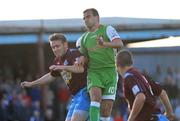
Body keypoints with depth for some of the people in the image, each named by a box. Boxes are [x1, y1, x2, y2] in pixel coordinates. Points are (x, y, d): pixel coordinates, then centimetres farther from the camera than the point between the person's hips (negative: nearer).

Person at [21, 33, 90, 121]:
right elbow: (51, 76, 31)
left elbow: (81, 68, -30)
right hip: (75, 96, 9)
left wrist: (63, 67, -43)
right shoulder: (58, 61, 14)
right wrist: (31, 83, 34)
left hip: (84, 91, -9)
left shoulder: (74, 54, -12)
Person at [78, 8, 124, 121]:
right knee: (95, 96, -26)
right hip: (94, 72, 2)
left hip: (110, 70, -2)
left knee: (107, 109, -6)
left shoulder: (107, 29, 2)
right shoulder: (84, 38, 16)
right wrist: (82, 59, 2)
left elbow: (119, 43, -14)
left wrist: (104, 44, -32)